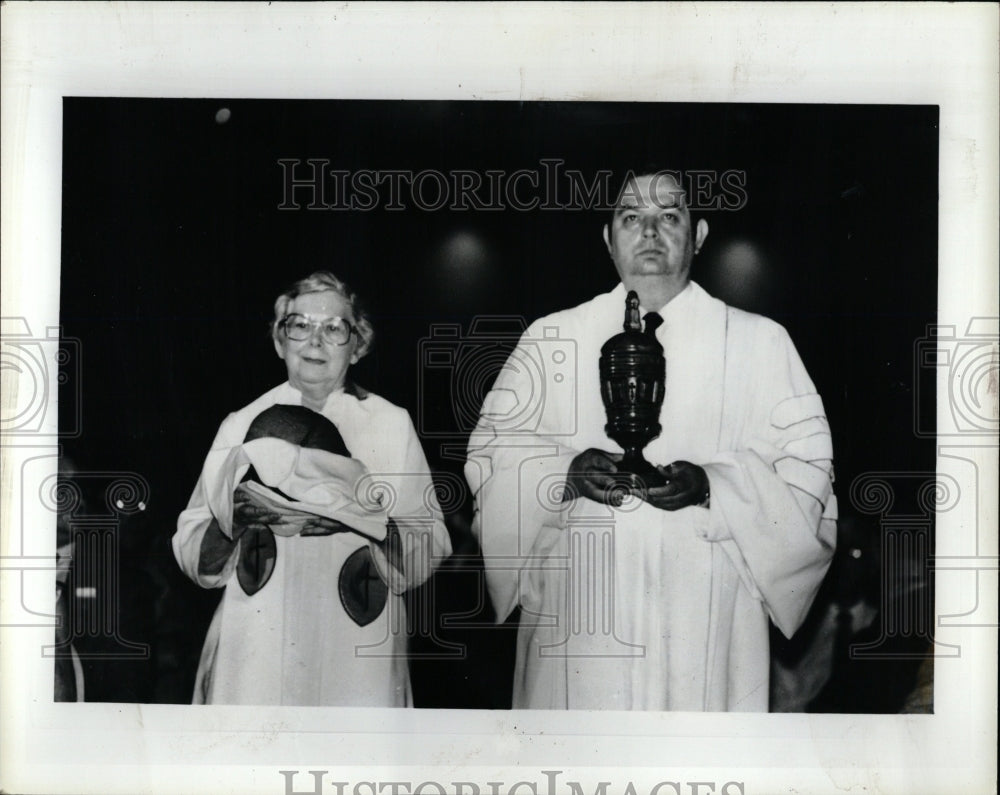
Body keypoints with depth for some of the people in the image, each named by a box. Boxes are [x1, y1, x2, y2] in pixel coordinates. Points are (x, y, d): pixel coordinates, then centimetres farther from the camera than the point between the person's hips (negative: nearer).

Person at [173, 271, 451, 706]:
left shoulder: (392, 424, 5)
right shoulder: (242, 426, 7)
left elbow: (429, 552, -1)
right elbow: (192, 556, 6)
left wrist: (358, 516, -16)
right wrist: (237, 516, -13)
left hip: (355, 657, 0)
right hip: (255, 653, 1)